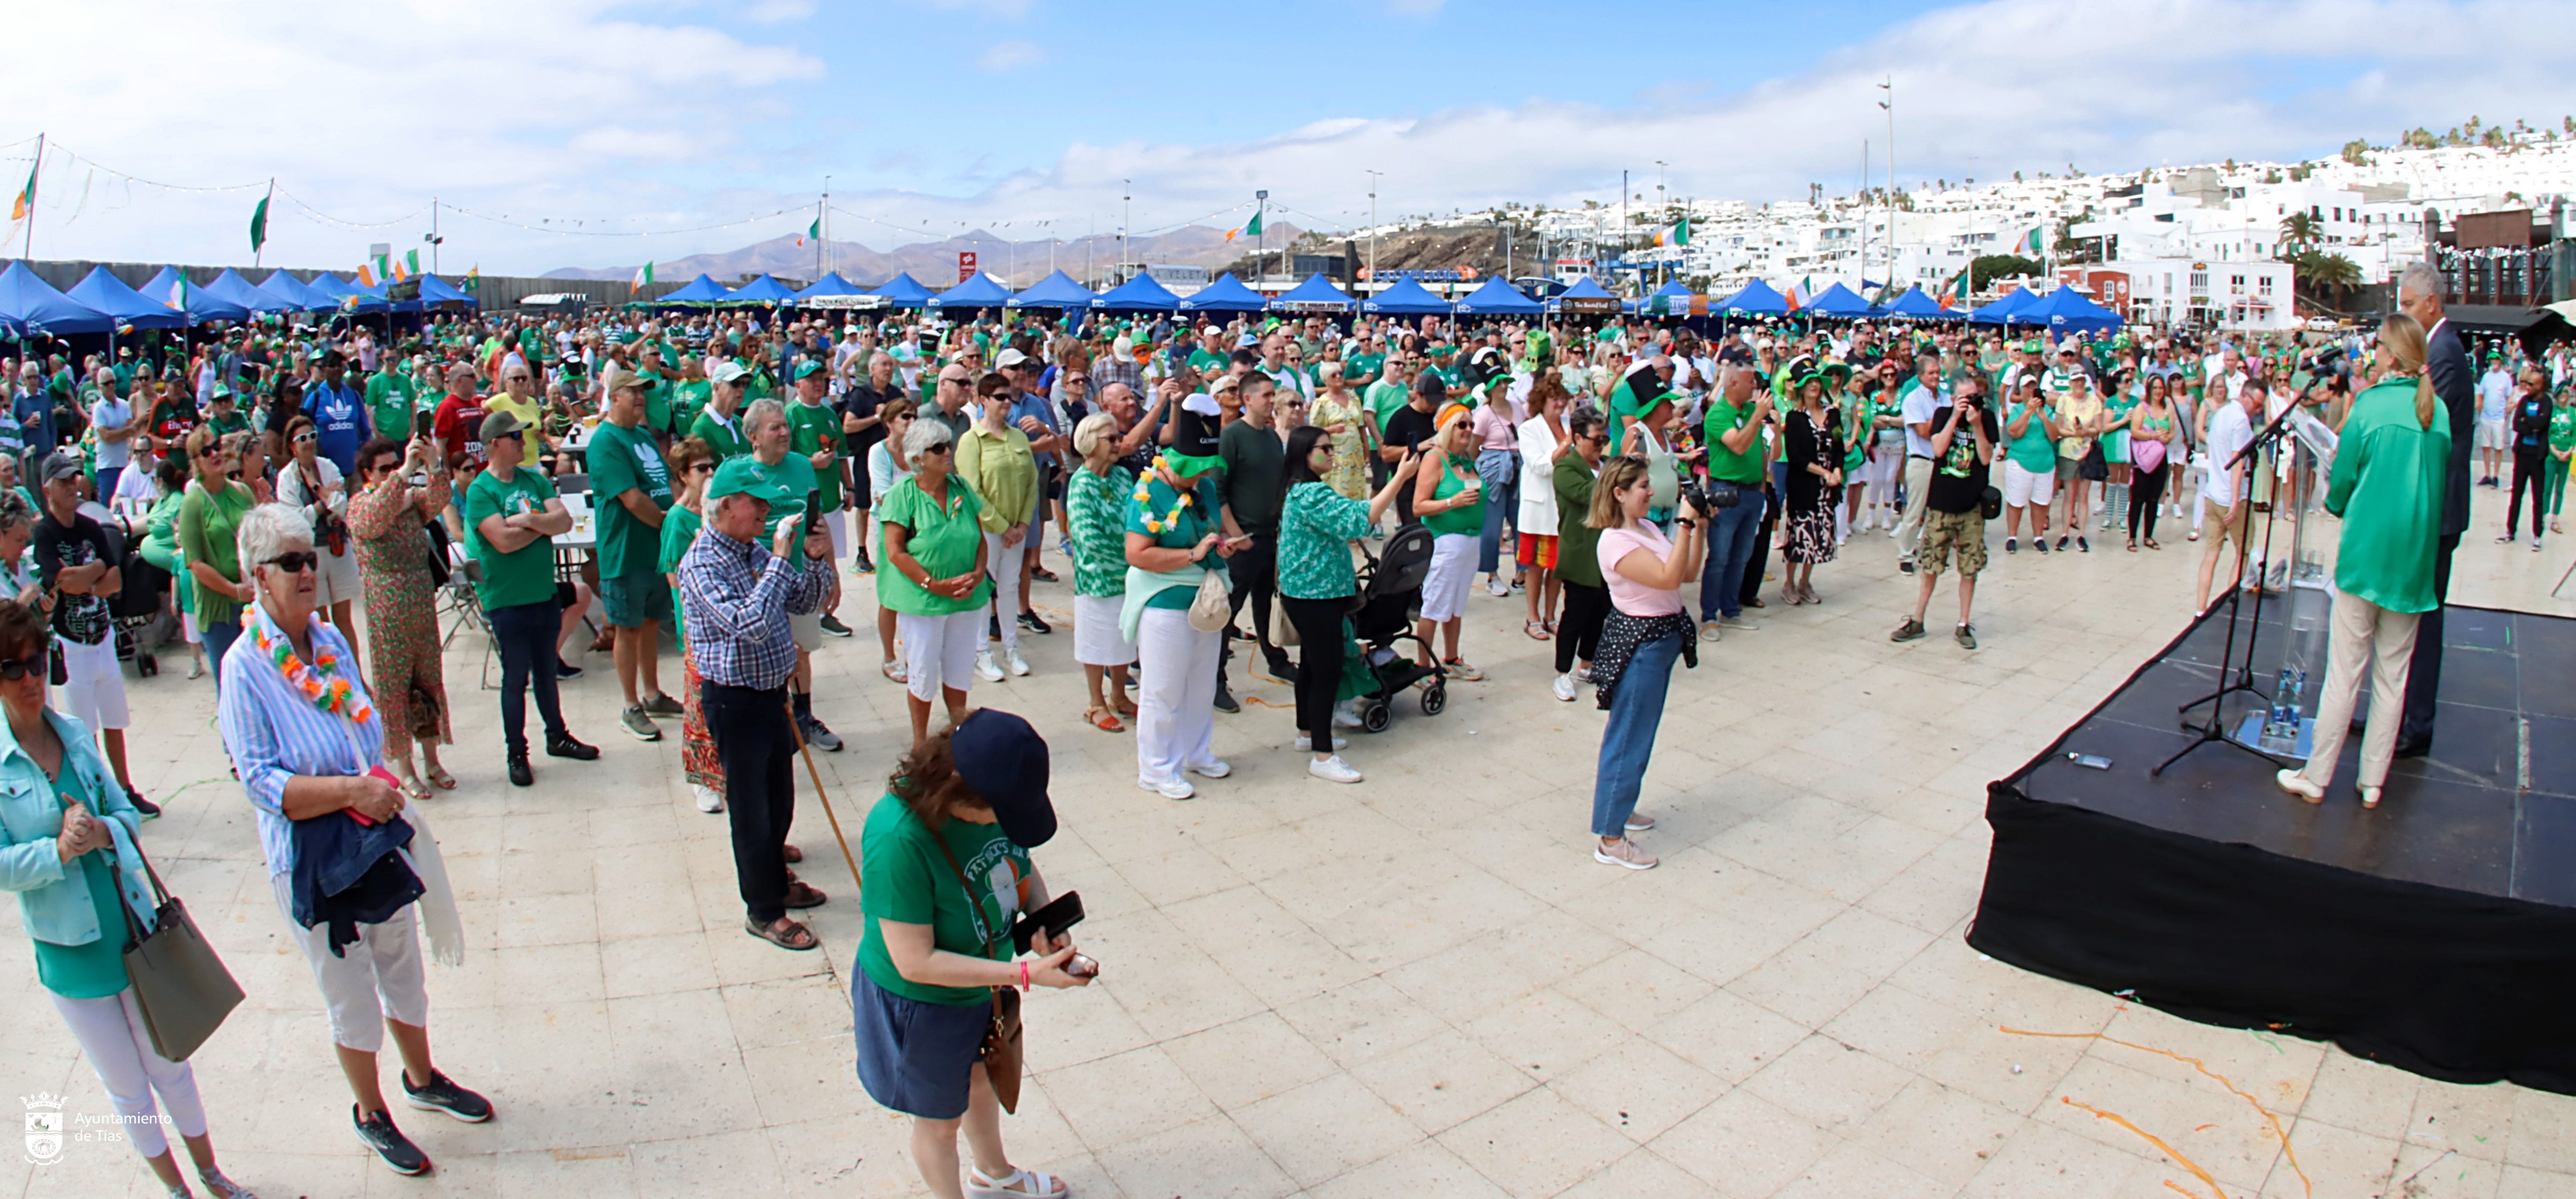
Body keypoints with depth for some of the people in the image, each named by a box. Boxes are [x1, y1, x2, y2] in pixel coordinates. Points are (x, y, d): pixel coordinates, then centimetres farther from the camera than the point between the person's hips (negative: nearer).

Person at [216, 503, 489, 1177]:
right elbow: (261, 781, -19)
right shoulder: (244, 667, -17)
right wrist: (350, 788, -28)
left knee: (403, 970, 21)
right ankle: (370, 1114, 34)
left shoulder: (330, 638, 0)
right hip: (311, 857, -5)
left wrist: (383, 795, 4)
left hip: (377, 837, 5)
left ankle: (422, 1079, 42)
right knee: (351, 998, 12)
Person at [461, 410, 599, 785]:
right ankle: (515, 753, 16)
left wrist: (528, 520, -19)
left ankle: (557, 736, 32)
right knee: (516, 677, 4)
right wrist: (544, 523, -9)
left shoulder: (535, 480, 6)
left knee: (546, 670, 18)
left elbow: (565, 521, -5)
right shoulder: (480, 491, -10)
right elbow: (504, 541, -21)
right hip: (507, 599, -5)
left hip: (546, 592, 5)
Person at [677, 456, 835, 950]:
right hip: (734, 699, -8)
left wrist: (816, 560, -8)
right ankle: (763, 911, 20)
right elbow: (750, 624, -32)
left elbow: (804, 603, 10)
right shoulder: (702, 564, -20)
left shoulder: (757, 550, 4)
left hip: (772, 690, 8)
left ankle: (775, 880, 40)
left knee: (780, 798, 20)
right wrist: (781, 560, -30)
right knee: (751, 807, 6)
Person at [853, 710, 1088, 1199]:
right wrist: (1024, 974, -34)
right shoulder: (899, 839, -38)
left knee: (984, 1081, 32)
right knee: (940, 1119, 20)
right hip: (923, 1004, -6)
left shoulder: (993, 799, -19)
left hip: (987, 983, 7)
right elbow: (916, 963, -33)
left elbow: (1020, 862, 2)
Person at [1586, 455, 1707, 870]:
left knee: (1635, 731, 21)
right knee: (1629, 739, -3)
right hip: (1638, 643, -10)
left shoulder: (1647, 527, 8)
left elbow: (1689, 573, 9)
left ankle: (1617, 804, 38)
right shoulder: (1615, 542, -21)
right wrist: (1685, 524, -28)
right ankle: (1610, 839, 6)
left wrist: (1700, 527, 1)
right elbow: (1668, 577, -30)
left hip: (1661, 639, 10)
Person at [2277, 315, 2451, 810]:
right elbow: (2440, 484, 12)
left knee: (2344, 672, 1)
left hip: (2365, 551, -4)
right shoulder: (2439, 412, 4)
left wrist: (2338, 503, 16)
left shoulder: (2370, 406, -9)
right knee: (2393, 674, 10)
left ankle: (2316, 778, 9)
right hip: (2414, 556, 4)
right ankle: (2373, 782, 17)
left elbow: (2342, 483, -4)